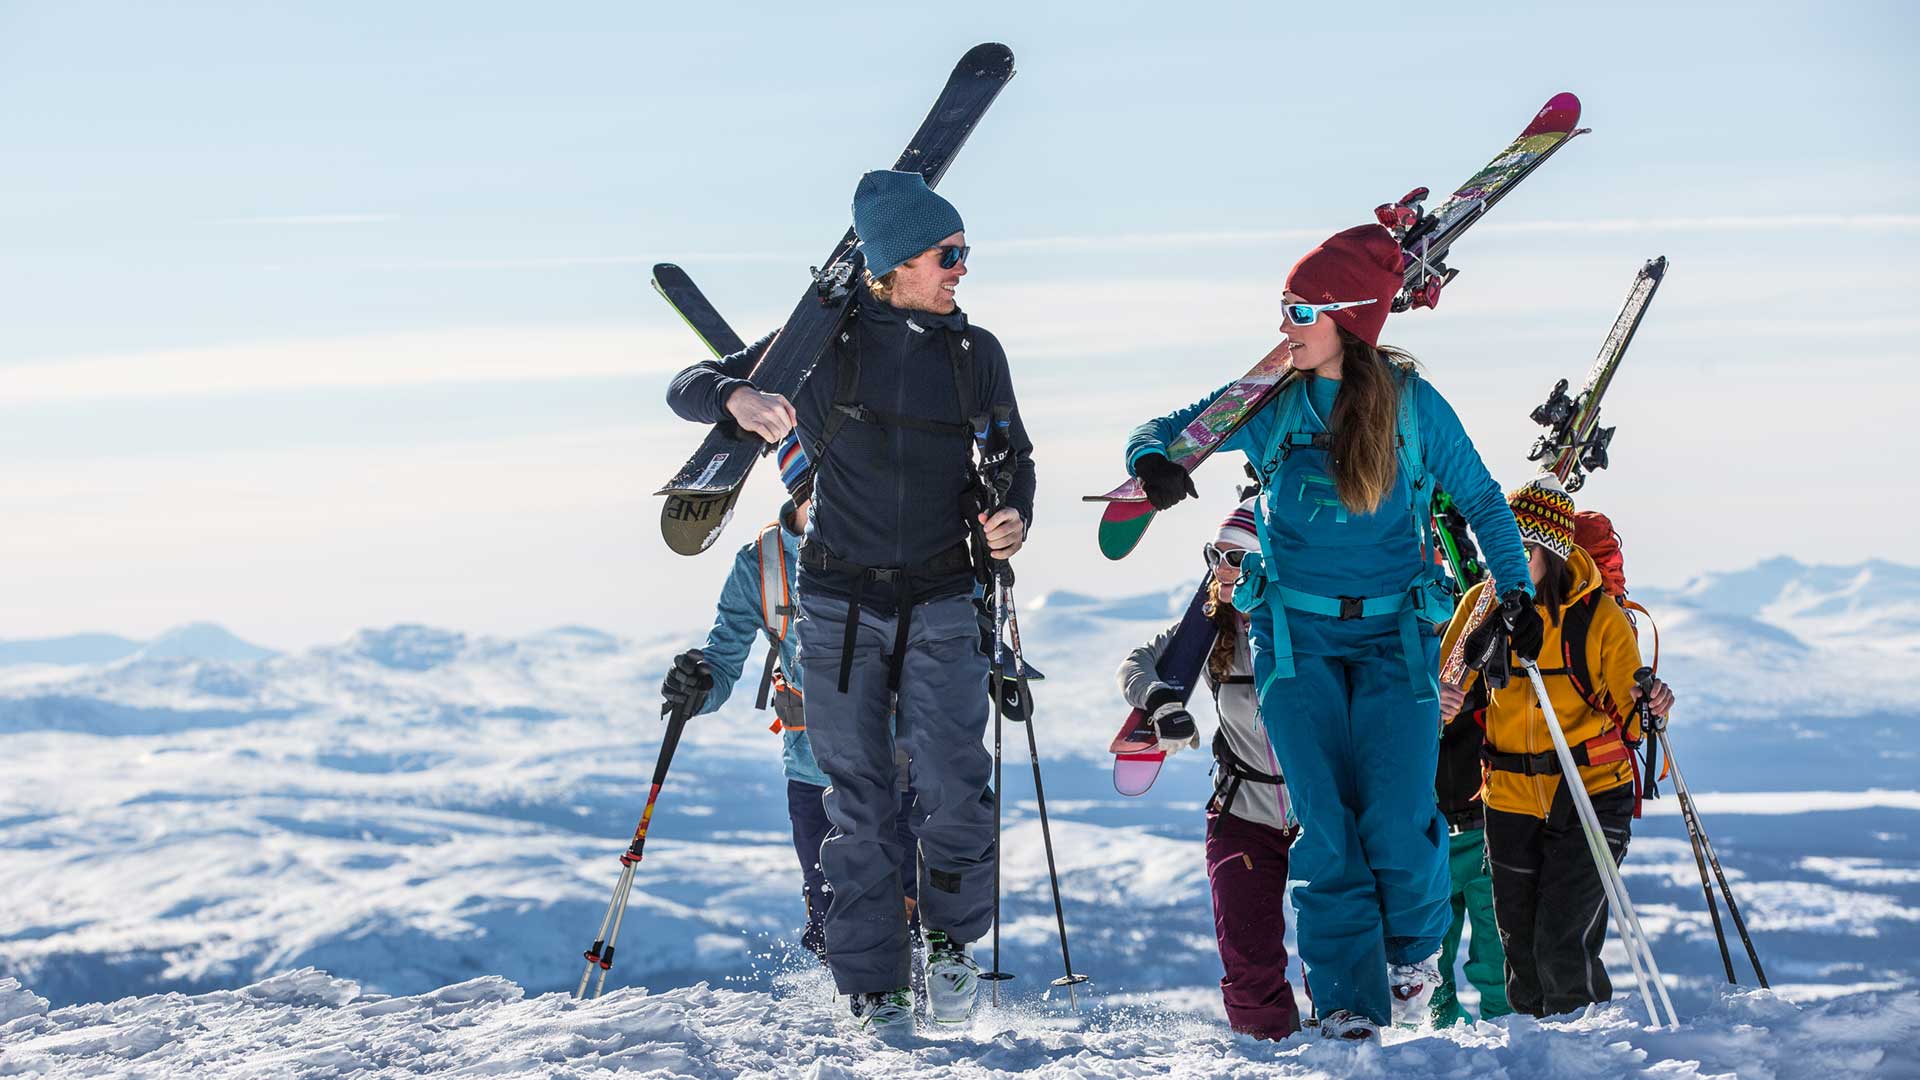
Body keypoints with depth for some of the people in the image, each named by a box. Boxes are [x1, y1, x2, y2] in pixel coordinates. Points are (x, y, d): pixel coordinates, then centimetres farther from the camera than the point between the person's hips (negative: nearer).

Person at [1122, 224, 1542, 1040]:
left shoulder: (1414, 406, -1)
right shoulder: (1270, 407, 1)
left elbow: (1480, 501, 9)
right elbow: (1166, 431, 6)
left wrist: (1517, 592, 0)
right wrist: (1153, 463, -18)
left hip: (1393, 636, -1)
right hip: (1296, 635, 1)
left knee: (1397, 821, -12)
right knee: (1324, 825, -10)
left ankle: (1414, 950, 18)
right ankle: (1348, 999, -5)